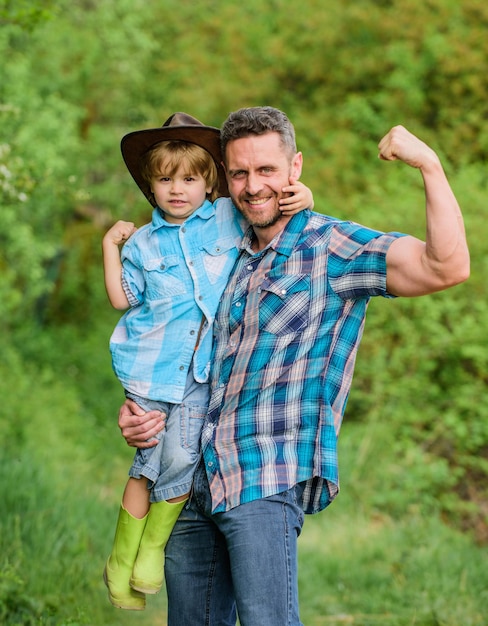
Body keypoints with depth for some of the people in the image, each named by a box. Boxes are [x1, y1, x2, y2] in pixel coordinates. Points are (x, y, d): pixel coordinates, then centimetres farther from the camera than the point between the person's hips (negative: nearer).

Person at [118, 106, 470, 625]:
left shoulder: (334, 247, -6)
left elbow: (448, 267, -22)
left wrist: (429, 165, -26)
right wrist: (133, 408, 9)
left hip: (268, 481, -7)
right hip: (196, 481, 7)